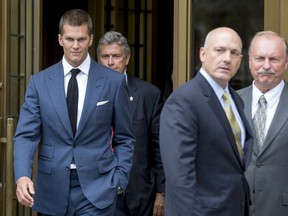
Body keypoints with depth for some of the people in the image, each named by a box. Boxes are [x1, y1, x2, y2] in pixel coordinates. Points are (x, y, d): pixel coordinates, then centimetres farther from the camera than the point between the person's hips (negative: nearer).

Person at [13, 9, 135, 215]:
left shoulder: (114, 81, 1)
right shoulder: (40, 82, 4)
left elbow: (124, 138, 7)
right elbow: (27, 135, -2)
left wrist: (119, 180, -3)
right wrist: (22, 175, -18)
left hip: (96, 190, -2)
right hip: (53, 189, 2)